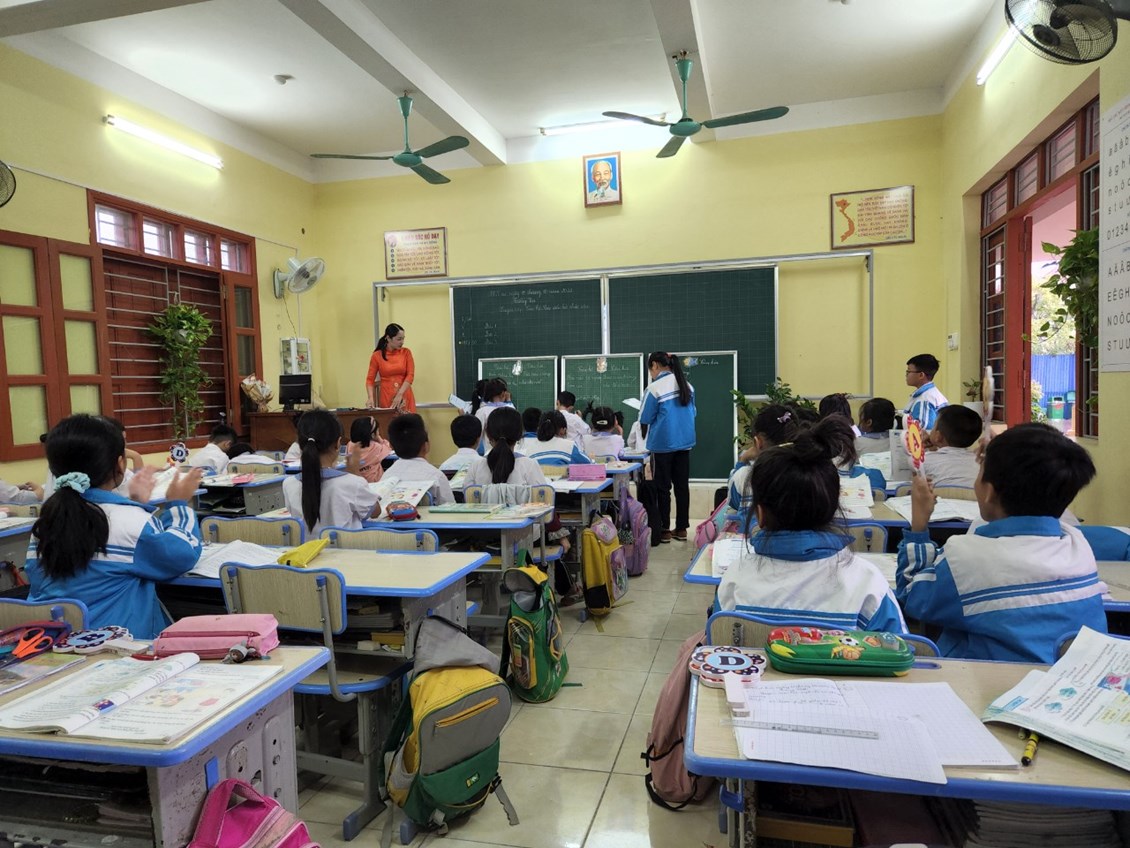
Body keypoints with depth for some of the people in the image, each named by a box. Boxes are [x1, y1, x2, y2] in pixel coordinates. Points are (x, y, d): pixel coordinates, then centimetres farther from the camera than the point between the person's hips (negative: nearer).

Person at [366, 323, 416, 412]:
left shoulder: (406, 352, 3)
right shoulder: (377, 356, 0)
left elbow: (410, 375, -5)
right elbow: (370, 379, 0)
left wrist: (399, 394, -16)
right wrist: (371, 398, -15)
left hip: (404, 397, 1)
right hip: (387, 398, -1)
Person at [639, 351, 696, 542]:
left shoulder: (654, 387, -14)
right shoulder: (687, 385, 4)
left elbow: (645, 418, -9)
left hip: (663, 444, -5)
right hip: (685, 442, 6)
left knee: (663, 488, 5)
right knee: (682, 485, 11)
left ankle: (664, 530, 10)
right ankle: (681, 528, 16)